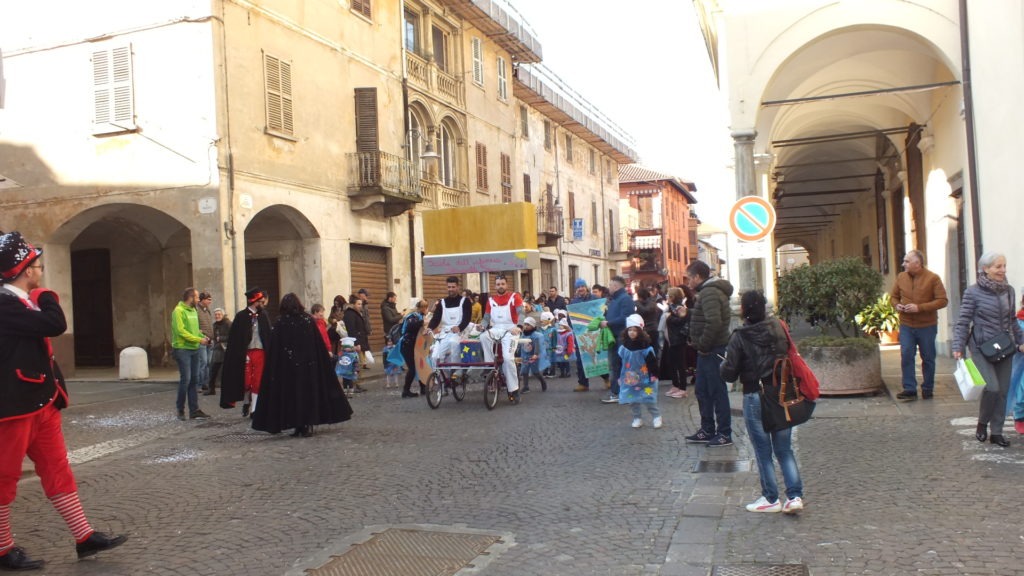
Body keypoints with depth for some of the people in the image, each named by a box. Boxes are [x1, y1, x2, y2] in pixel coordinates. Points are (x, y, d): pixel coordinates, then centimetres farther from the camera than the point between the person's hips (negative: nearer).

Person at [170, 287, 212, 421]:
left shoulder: (193, 311, 16)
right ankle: (180, 410, 8)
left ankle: (194, 411, 11)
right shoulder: (179, 311, -11)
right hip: (183, 349, -8)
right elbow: (181, 331, -18)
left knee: (194, 380, 7)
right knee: (185, 380, -6)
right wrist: (199, 340, -17)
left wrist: (203, 337, 0)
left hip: (194, 349, 8)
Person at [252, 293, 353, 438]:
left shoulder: (280, 323, -5)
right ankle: (308, 425, 6)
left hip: (287, 366, -1)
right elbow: (320, 345, 1)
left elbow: (274, 349, -5)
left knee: (292, 393, 6)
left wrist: (275, 370, 0)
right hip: (309, 365, 2)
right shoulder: (309, 320, 0)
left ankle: (298, 426, 7)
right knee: (309, 392, 8)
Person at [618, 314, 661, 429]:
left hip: (645, 379, -3)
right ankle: (637, 418, 20)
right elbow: (619, 363, 5)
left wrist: (654, 376, -8)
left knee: (649, 399, -1)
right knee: (632, 400, 7)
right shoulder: (623, 347, -1)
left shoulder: (646, 347, -11)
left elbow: (653, 362, -7)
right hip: (629, 379, 4)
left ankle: (656, 416, 15)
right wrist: (619, 377, 6)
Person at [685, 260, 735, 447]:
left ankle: (724, 434, 6)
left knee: (717, 391, -2)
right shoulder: (709, 290, 16)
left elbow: (714, 322, -30)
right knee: (703, 391, 16)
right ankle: (707, 430, 26)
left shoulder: (710, 293, -18)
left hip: (713, 351, -11)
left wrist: (703, 345, -20)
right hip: (708, 351, 11)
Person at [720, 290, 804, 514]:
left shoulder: (740, 337, -14)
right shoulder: (779, 327, -2)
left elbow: (729, 373, -12)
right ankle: (795, 495, 8)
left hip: (755, 397, -4)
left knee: (763, 451, 9)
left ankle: (771, 499, 16)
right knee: (785, 449, 14)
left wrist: (722, 366, 9)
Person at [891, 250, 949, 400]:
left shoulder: (933, 278, -8)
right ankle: (909, 389, -1)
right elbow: (894, 296, 18)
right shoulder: (901, 277, 5)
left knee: (928, 358, 8)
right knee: (906, 356, -6)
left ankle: (928, 389, 21)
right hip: (906, 325, 3)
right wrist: (896, 305, -5)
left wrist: (920, 307, -20)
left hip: (927, 326, -3)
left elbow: (942, 301, -11)